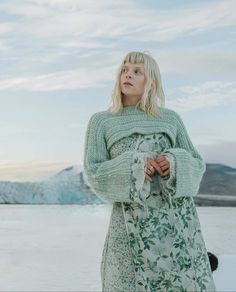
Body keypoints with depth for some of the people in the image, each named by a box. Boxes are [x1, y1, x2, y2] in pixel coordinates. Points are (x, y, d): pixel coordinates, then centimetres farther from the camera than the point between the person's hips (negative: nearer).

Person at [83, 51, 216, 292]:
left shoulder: (170, 119, 12)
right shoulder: (101, 122, 8)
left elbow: (196, 163, 12)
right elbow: (93, 173, 1)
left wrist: (175, 163, -10)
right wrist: (131, 168, -14)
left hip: (178, 218, 2)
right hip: (133, 224, -1)